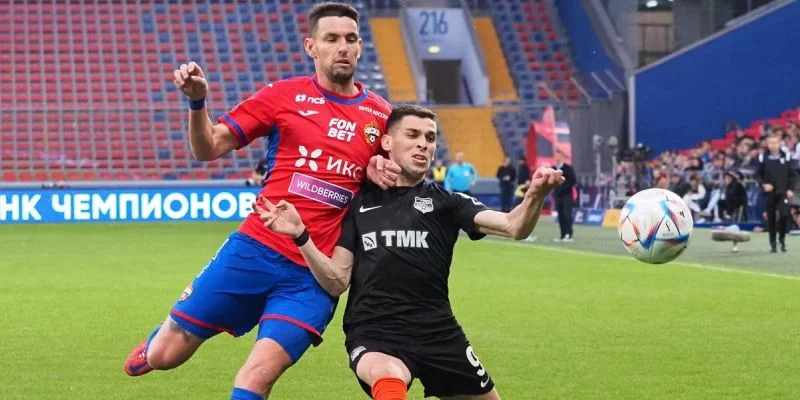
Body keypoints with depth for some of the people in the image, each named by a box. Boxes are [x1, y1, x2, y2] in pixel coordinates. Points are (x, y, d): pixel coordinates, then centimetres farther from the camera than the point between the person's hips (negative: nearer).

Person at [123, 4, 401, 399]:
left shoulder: (380, 115, 6)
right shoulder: (284, 95, 1)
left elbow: (397, 180, 21)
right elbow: (208, 148, 1)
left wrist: (380, 173, -2)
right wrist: (197, 102, -18)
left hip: (315, 274, 0)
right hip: (255, 249, 0)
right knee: (165, 355, 4)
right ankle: (157, 339, 41)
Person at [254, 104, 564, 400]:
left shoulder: (445, 202, 7)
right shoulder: (359, 204, 8)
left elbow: (513, 227, -9)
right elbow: (337, 282, 4)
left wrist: (535, 195, -31)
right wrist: (300, 235, -11)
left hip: (437, 332, 3)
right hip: (373, 334, -3)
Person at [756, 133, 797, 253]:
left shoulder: (786, 156, 0)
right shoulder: (763, 157, 0)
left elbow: (792, 174, 5)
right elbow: (758, 174, 5)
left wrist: (790, 189, -5)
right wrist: (763, 184, -12)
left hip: (783, 192, -1)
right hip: (769, 193, 1)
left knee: (784, 214, -16)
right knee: (771, 218, 5)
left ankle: (782, 238, 5)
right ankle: (773, 243, 15)